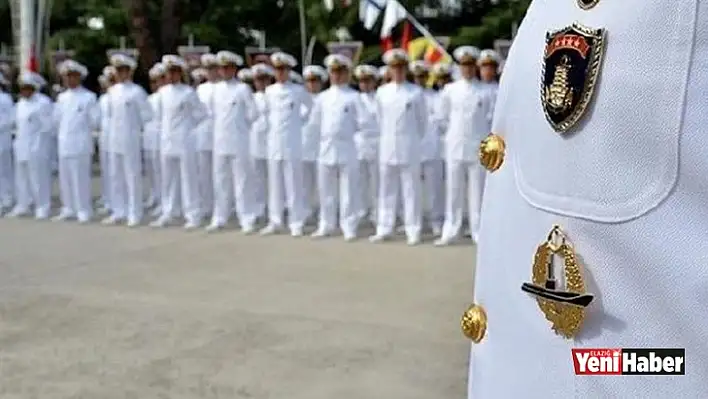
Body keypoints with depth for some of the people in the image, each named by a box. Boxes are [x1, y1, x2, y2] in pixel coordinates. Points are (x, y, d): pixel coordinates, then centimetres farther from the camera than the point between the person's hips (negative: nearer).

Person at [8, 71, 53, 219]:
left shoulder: (43, 102, -11)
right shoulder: (20, 103, 14)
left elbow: (48, 126, -13)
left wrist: (36, 143, -11)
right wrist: (18, 140, 11)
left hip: (36, 148, -8)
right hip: (21, 147, 8)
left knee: (39, 178, -3)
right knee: (21, 177, 12)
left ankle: (43, 208, 5)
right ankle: (22, 206, 21)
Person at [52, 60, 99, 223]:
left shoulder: (89, 97, -4)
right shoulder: (62, 97, 13)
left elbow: (95, 119, -7)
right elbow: (57, 119, 18)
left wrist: (82, 129, 1)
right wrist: (64, 130, 5)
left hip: (80, 144, -6)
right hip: (64, 143, 6)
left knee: (81, 178, -5)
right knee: (65, 177, 9)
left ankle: (84, 211, 1)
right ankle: (68, 209, 18)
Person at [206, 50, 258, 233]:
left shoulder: (243, 88, -5)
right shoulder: (217, 88, 11)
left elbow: (252, 113, -4)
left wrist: (241, 127, 4)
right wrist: (221, 126, 12)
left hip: (238, 142, -5)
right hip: (220, 141, 5)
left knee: (242, 181, -3)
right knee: (221, 181, 9)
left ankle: (247, 220, 2)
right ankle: (219, 219, 17)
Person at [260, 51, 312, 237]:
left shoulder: (299, 91, -2)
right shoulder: (269, 91, 7)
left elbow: (312, 108, 11)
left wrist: (300, 121, 8)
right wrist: (272, 125, 11)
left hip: (292, 143, -3)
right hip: (274, 142, 4)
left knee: (293, 184, -2)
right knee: (274, 183, 7)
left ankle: (296, 223, 4)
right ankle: (275, 221, 15)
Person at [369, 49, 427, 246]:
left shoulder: (416, 92, -2)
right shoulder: (382, 92, 6)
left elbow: (423, 121, 5)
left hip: (409, 150, -3)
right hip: (387, 148, 3)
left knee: (411, 191, 1)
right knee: (387, 191, 8)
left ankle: (413, 231, 6)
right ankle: (384, 229, 15)